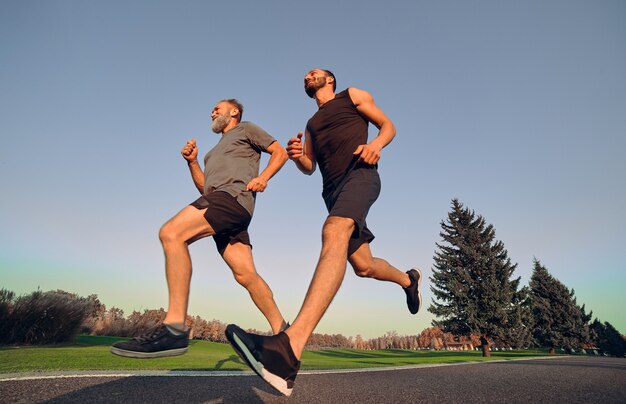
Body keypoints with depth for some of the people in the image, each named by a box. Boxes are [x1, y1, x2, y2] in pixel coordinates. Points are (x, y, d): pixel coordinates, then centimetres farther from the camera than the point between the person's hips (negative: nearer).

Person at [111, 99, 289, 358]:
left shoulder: (246, 129, 20)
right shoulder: (215, 152, 40)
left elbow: (280, 152, 12)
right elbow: (204, 187, 33)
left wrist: (263, 177, -5)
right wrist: (192, 161, 18)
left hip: (234, 195, -8)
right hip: (216, 199, 8)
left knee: (171, 233, -26)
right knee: (245, 275, -3)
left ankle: (174, 328, -31)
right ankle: (281, 331, 3)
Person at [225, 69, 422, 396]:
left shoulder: (353, 95, 19)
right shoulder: (312, 124, 32)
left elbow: (388, 126, 14)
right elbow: (309, 167, 26)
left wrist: (376, 143, -10)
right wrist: (297, 156, 1)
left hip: (360, 174, -7)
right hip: (333, 190, 7)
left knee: (334, 233, -35)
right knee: (363, 266, 5)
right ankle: (408, 279, 38)